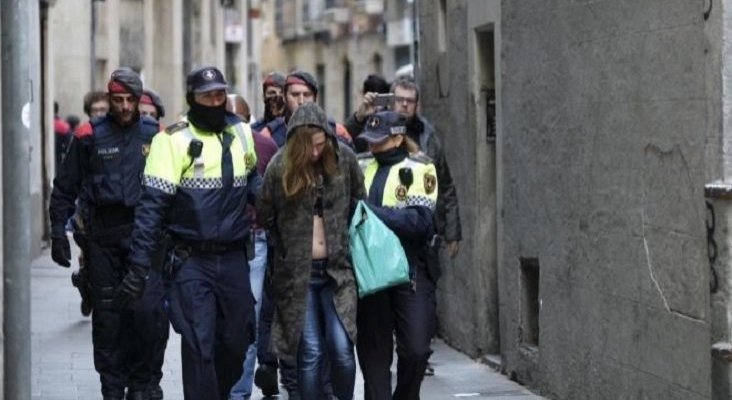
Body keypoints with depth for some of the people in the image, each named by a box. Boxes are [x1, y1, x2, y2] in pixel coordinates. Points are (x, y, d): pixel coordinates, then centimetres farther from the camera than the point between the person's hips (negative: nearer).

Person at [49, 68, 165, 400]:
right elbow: (65, 188, 9)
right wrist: (58, 232, 2)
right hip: (103, 238, 0)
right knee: (107, 315, 4)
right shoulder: (90, 136, 4)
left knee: (148, 311, -10)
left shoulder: (155, 136, 6)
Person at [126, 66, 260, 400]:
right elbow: (153, 203, -12)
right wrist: (140, 261, -18)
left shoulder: (241, 133, 8)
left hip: (233, 258, 5)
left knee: (236, 341, 11)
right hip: (192, 261, -5)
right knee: (199, 344, -7)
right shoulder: (174, 139, -9)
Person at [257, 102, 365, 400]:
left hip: (337, 268, 1)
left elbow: (360, 204, 11)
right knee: (309, 354, 0)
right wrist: (286, 247, 9)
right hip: (296, 273, -1)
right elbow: (265, 217, 4)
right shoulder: (280, 166, -7)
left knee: (342, 349, -9)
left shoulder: (344, 158, -2)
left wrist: (344, 241, 10)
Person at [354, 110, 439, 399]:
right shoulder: (363, 170, 14)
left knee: (415, 349, -4)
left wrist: (370, 210, -18)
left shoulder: (419, 169, -3)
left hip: (409, 271, -4)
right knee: (373, 351, 5)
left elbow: (419, 220, -15)